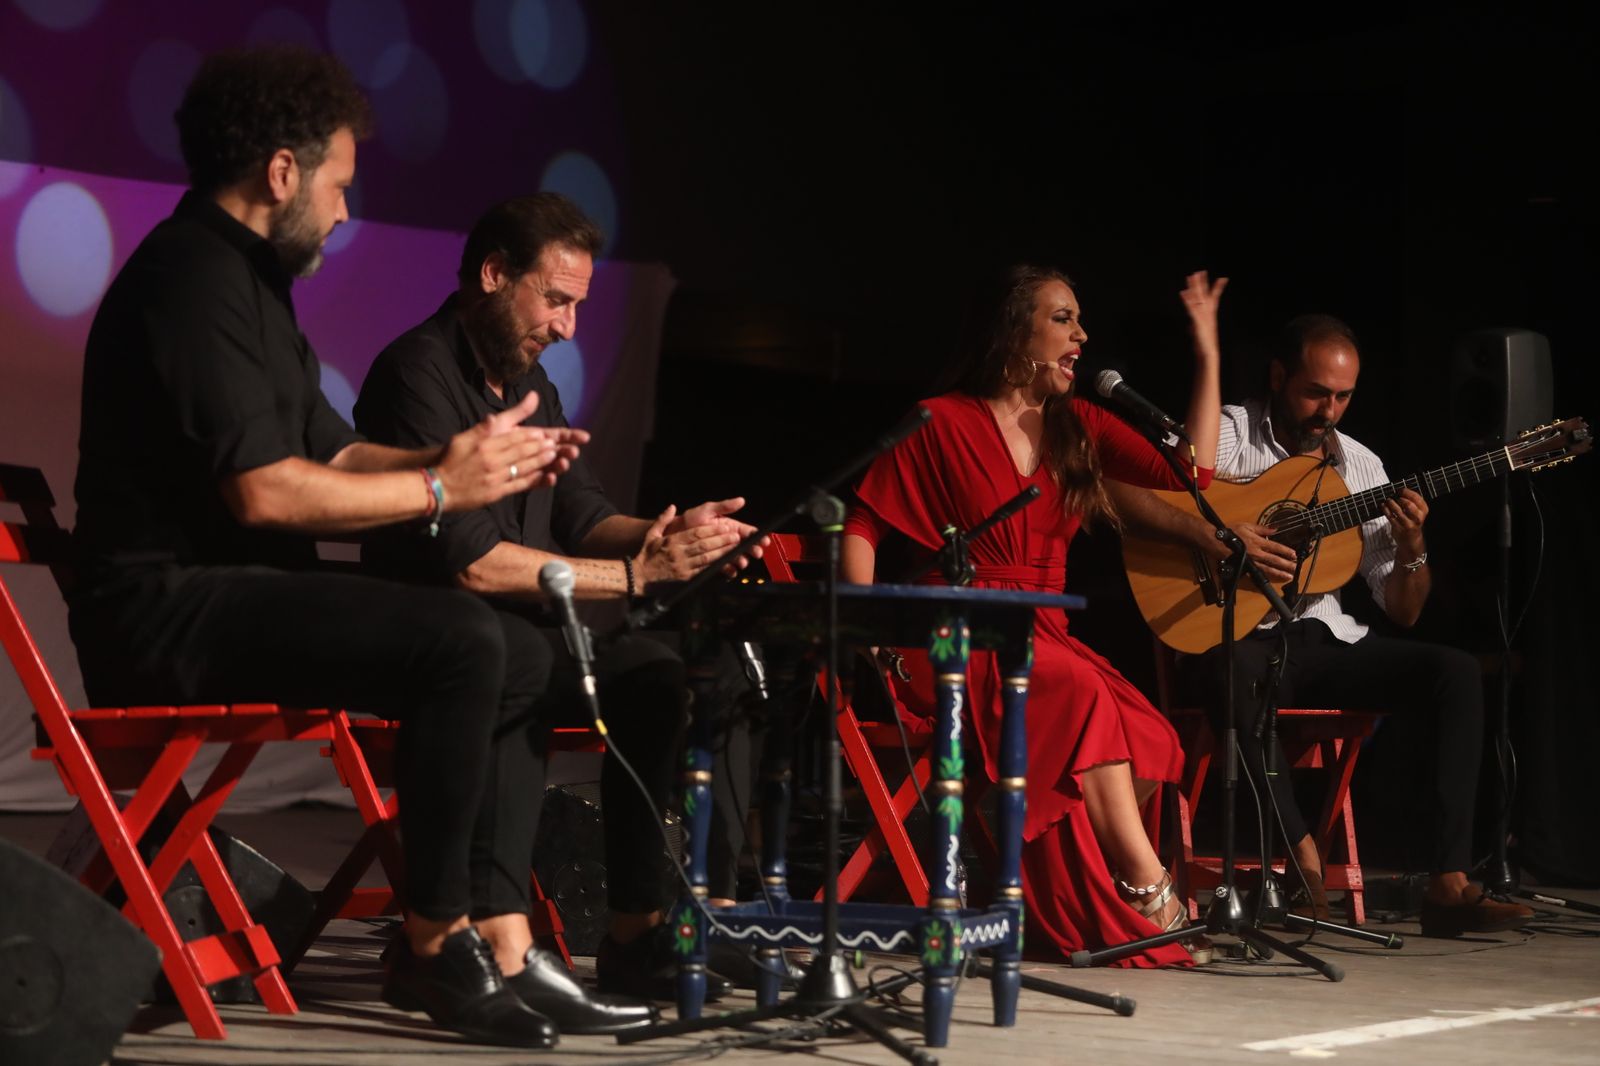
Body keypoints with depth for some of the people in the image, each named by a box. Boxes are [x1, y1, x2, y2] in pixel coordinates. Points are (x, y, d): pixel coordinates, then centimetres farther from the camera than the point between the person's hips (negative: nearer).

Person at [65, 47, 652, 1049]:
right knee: (461, 640, -24)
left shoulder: (243, 278, 19)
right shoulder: (192, 277, -14)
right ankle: (435, 943, -12)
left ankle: (498, 948, -2)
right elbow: (263, 489, -23)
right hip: (169, 607, -11)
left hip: (227, 595, 11)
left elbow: (332, 451, 16)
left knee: (500, 662, 8)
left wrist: (477, 458, 3)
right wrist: (440, 489, -13)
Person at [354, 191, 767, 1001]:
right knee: (523, 666, -39)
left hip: (526, 629, 9)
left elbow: (583, 519, 14)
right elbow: (468, 560, -23)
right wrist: (636, 574, -20)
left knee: (707, 674, -3)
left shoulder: (528, 382, 17)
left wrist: (666, 535, -9)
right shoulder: (420, 374, -13)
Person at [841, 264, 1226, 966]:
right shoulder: (943, 423, 1)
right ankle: (1149, 889, -28)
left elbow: (1193, 473, 8)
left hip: (1045, 640, 5)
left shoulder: (1079, 426, 16)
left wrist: (1208, 350, 8)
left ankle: (1077, 915, -20)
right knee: (1082, 695, -34)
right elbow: (861, 527, 0)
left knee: (1147, 743, -26)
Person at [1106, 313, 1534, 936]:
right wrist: (1213, 536, -25)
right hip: (1240, 635, -5)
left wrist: (1412, 549, -10)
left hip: (1325, 639, 5)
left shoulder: (1360, 465, 12)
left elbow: (1402, 611, 12)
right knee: (1239, 675, -41)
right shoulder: (1227, 435, -2)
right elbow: (1115, 488, -18)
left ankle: (1449, 886, -24)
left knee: (1455, 672, -17)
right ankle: (1306, 866, -32)